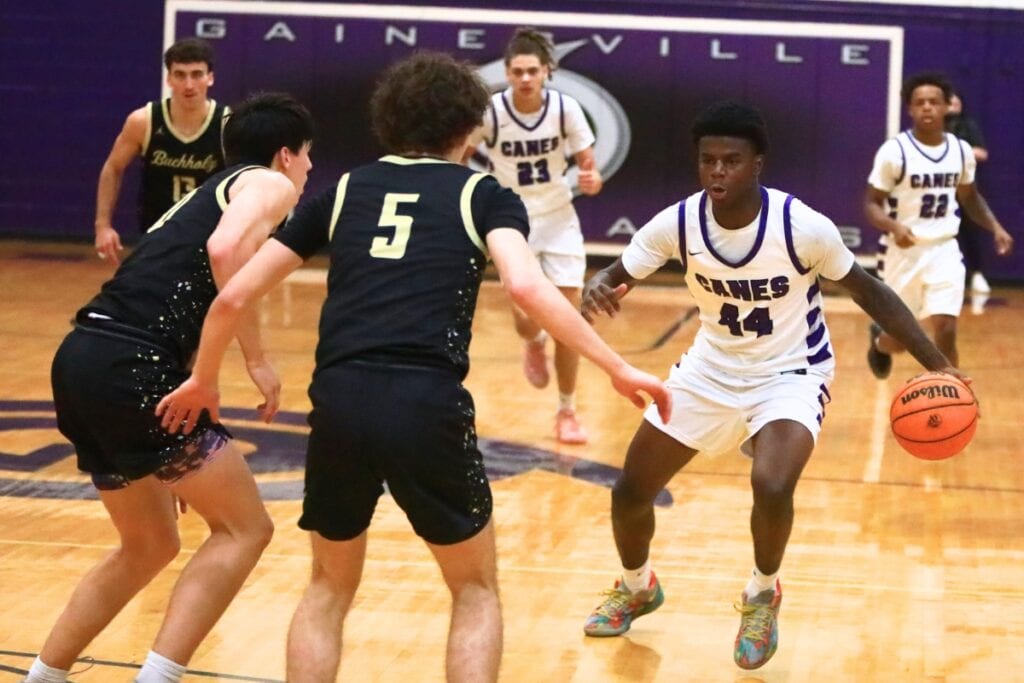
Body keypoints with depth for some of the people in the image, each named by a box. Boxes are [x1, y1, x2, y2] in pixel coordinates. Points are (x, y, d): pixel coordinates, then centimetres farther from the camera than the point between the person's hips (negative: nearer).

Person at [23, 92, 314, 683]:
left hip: (80, 364, 9)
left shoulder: (207, 195, 31)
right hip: (131, 368, -9)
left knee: (150, 547, 23)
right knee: (244, 528, 0)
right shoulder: (271, 184, 5)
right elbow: (226, 248, -18)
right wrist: (257, 357, -13)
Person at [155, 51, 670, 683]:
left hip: (339, 400, 3)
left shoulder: (344, 191, 20)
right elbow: (526, 285, -9)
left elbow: (234, 296, 18)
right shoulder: (483, 193, 12)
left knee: (330, 587, 24)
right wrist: (617, 367, -5)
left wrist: (204, 380, 34)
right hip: (428, 404, -3)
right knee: (475, 588, 18)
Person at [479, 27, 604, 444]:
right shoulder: (490, 113, -18)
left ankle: (567, 411, 19)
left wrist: (591, 180, -29)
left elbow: (588, 168, -7)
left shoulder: (566, 109, -15)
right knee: (526, 319, -12)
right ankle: (535, 344, 29)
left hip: (558, 221, 1)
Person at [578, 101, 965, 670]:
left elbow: (869, 292, -12)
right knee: (630, 490, 6)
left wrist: (937, 366, -15)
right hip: (710, 368, 4)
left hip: (791, 373, -4)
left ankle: (763, 596, 2)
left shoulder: (803, 226, -26)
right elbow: (615, 276, -8)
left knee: (771, 487, -30)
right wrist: (594, 291, -35)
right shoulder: (678, 223, -18)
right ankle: (636, 588, 38)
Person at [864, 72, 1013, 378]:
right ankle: (879, 340, 48)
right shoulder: (894, 151, -13)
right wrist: (893, 226, -31)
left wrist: (995, 227, 5)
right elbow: (871, 204, -11)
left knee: (945, 331, -11)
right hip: (903, 252, -3)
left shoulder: (961, 151, 3)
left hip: (945, 251, 3)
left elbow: (969, 197, 20)